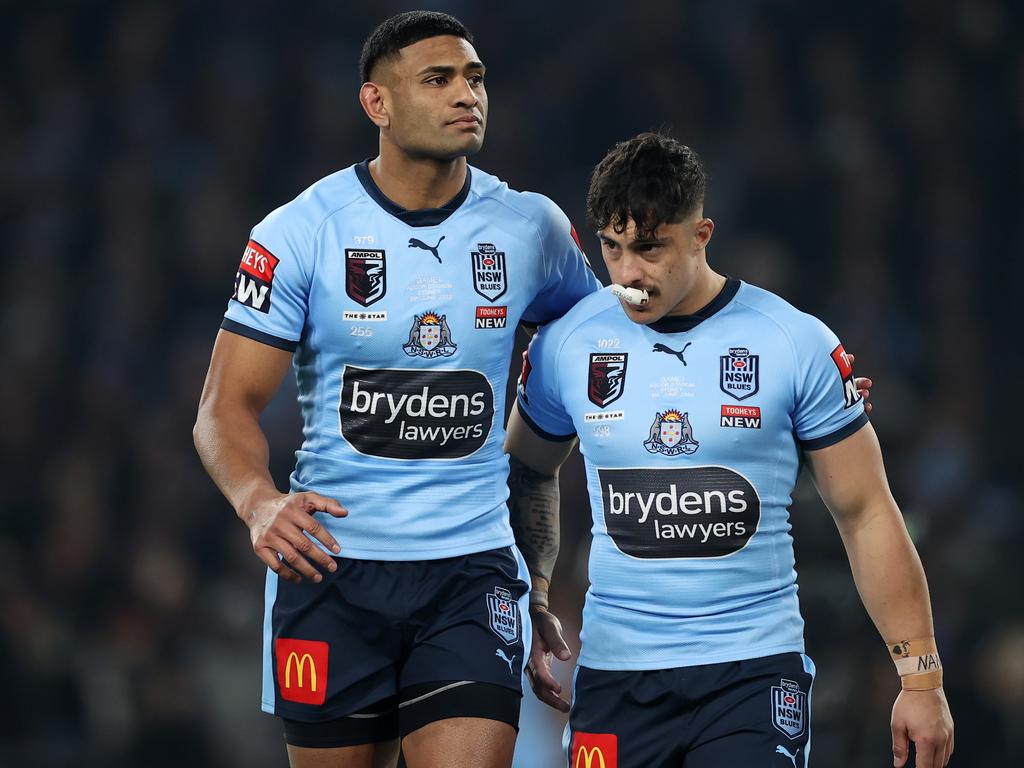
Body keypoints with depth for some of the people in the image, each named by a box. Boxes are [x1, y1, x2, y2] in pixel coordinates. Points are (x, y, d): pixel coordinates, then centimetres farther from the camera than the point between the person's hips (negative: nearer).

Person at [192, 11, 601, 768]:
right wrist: (259, 502, -26)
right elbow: (227, 407, -5)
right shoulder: (300, 232, -4)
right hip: (330, 564, -1)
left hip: (473, 572, 1)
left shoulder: (531, 228, 3)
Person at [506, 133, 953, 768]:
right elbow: (530, 473, 23)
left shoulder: (798, 345, -3)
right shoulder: (565, 347, 3)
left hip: (756, 669, -2)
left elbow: (866, 514, 2)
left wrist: (921, 675, 0)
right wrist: (531, 598, 13)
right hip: (615, 674, 2)